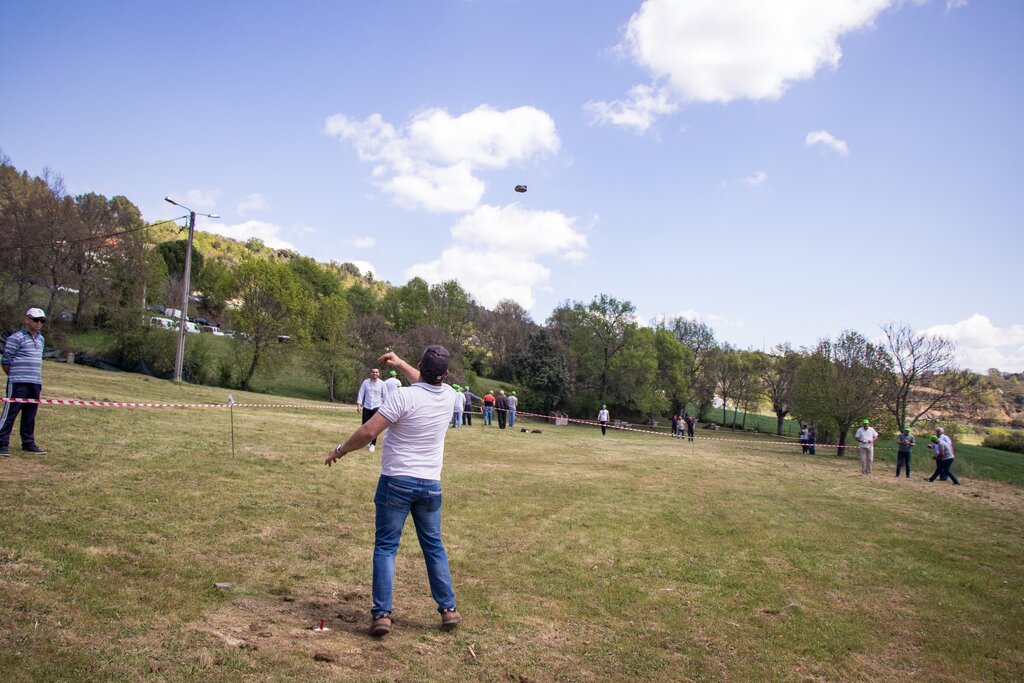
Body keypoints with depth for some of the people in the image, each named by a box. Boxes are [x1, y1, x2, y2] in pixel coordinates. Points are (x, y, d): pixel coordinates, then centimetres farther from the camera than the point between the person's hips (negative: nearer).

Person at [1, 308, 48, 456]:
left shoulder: (41, 339, 16)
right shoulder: (16, 338, -8)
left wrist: (38, 380, 17)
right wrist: (14, 376, 5)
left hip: (35, 384, 7)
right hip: (18, 383, -7)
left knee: (30, 416, 13)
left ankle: (28, 443, 21)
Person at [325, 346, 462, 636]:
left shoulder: (403, 396, -16)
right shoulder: (448, 396, 0)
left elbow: (368, 431, -18)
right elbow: (428, 382, 25)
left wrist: (340, 450, -3)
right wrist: (400, 364, 30)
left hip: (396, 482, -4)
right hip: (430, 485, 4)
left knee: (386, 547, 4)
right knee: (434, 546, 16)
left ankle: (382, 614, 1)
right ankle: (448, 609, 21)